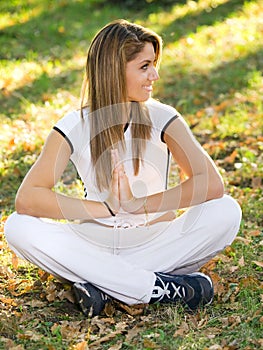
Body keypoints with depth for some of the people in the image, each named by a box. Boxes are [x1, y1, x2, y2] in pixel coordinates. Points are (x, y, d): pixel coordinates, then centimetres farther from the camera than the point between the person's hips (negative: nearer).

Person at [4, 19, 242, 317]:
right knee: (18, 227, -26)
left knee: (226, 211, -24)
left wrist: (136, 205, -25)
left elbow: (212, 184, -20)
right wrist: (106, 208, -25)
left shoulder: (162, 118, -6)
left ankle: (107, 286, -24)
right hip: (95, 246, 0)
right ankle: (159, 287, -28)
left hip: (155, 243, 0)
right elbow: (27, 198, -20)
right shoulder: (74, 127, -8)